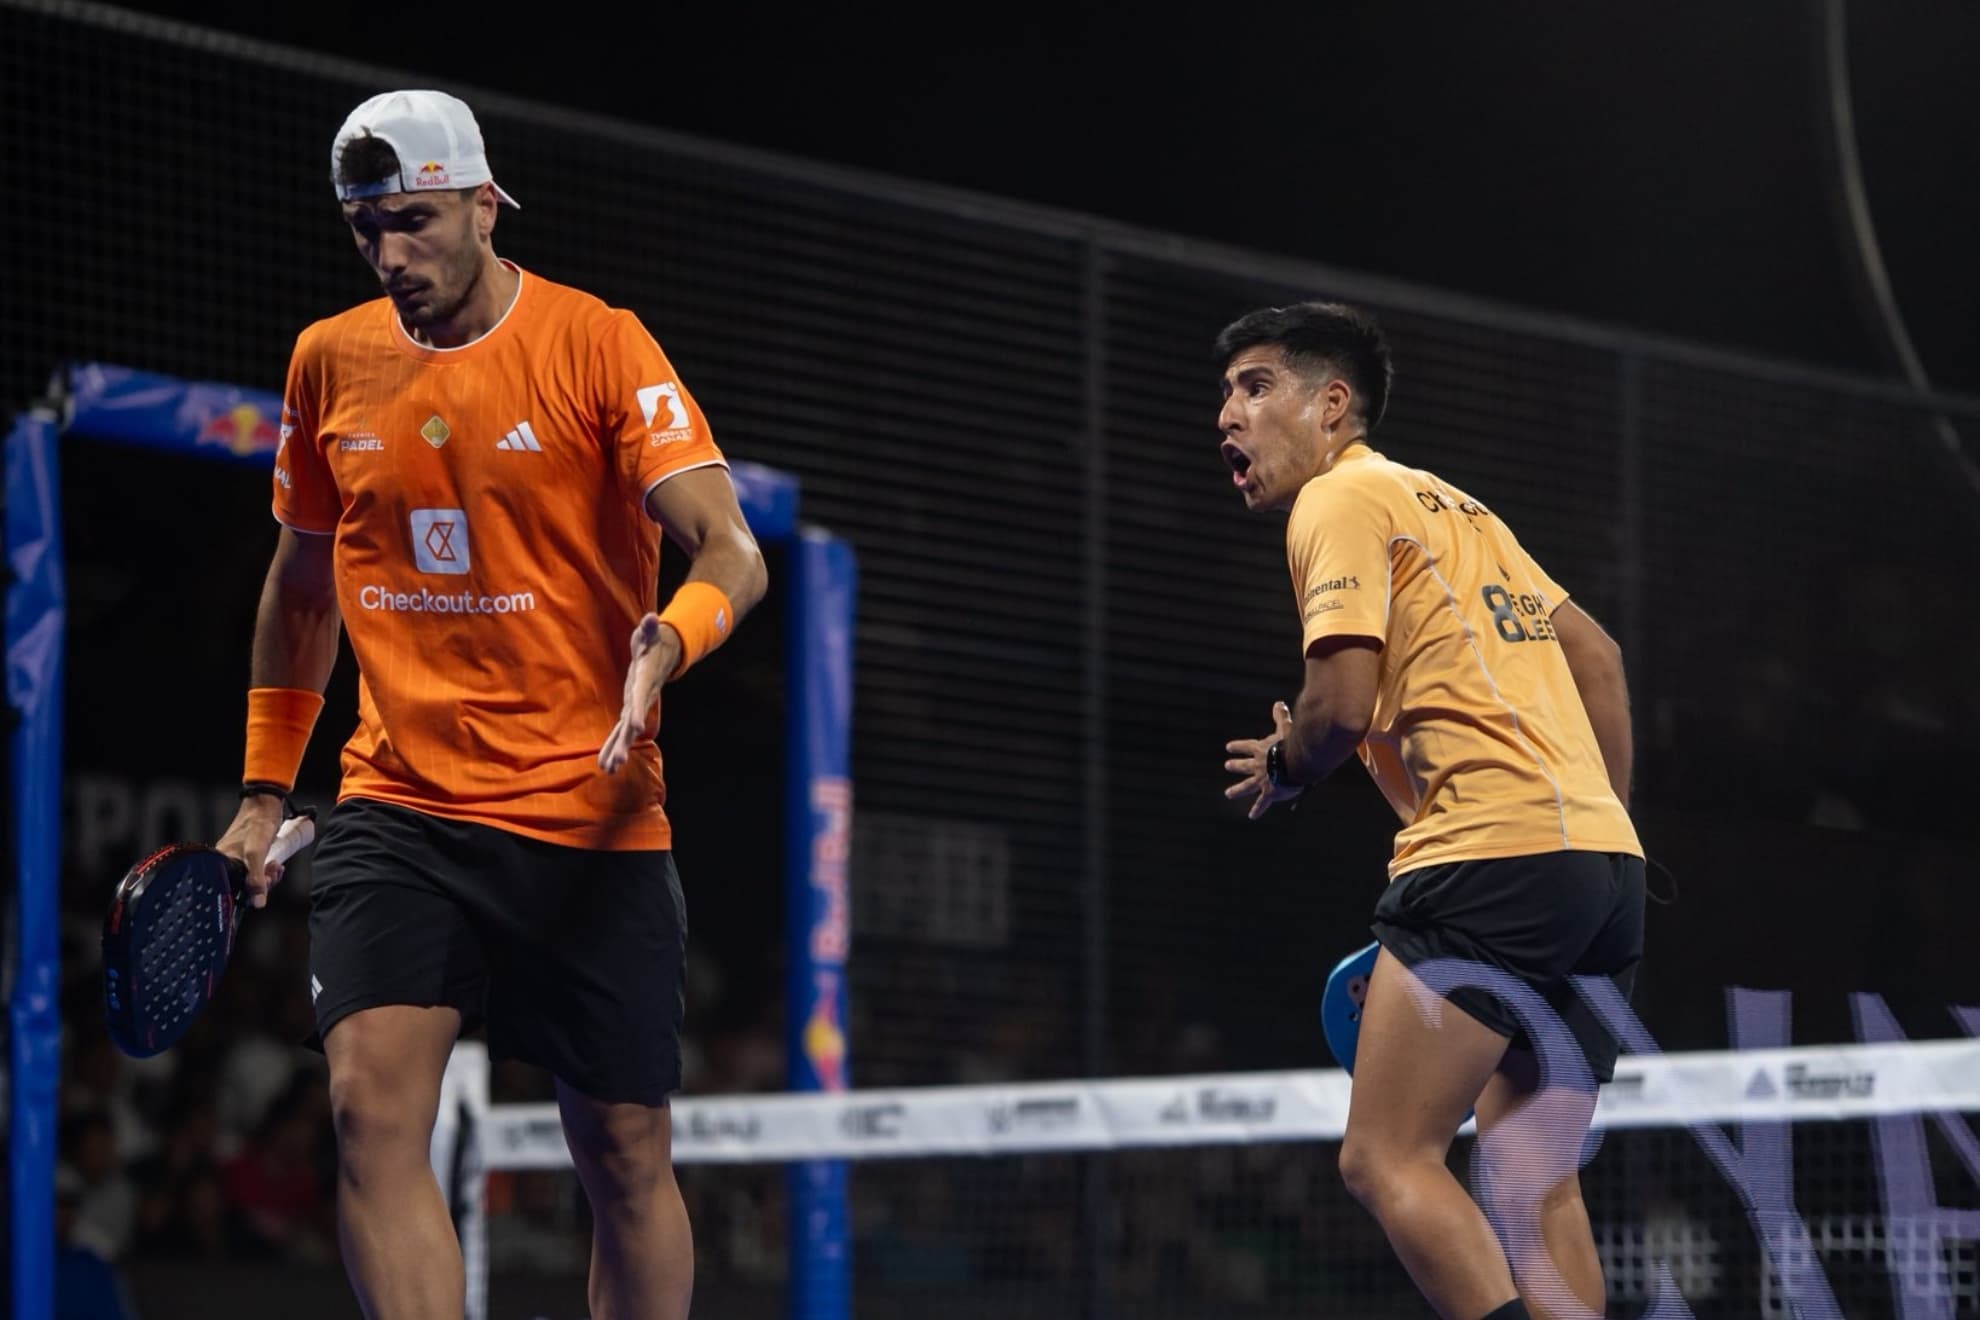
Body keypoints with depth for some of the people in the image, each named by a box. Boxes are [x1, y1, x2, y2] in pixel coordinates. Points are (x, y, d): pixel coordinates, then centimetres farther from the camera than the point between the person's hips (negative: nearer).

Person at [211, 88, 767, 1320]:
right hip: (400, 813, 2)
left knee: (628, 1157, 3)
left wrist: (665, 643, -36)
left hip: (593, 819, -2)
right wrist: (263, 790, 23)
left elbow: (732, 553, -15)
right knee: (372, 1102, -19)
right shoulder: (331, 362, 8)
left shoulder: (597, 344, -6)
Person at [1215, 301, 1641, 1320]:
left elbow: (1342, 704, -13)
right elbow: (1595, 653, 28)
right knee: (1531, 1196, 7)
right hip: (1603, 861, 9)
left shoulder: (1341, 500, -1)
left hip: (1492, 853, -9)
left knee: (1386, 1159, -10)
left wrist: (1281, 768, 8)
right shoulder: (1453, 508, 26)